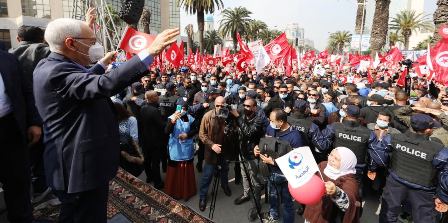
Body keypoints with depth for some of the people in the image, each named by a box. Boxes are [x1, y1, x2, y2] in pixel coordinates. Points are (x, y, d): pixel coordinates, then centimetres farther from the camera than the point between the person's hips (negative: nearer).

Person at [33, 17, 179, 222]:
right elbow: (106, 85, -40)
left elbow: (86, 82, 25)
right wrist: (150, 51, -40)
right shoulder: (57, 71, -24)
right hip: (83, 166, -10)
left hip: (74, 164, 10)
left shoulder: (49, 66, 8)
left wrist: (104, 64, 33)